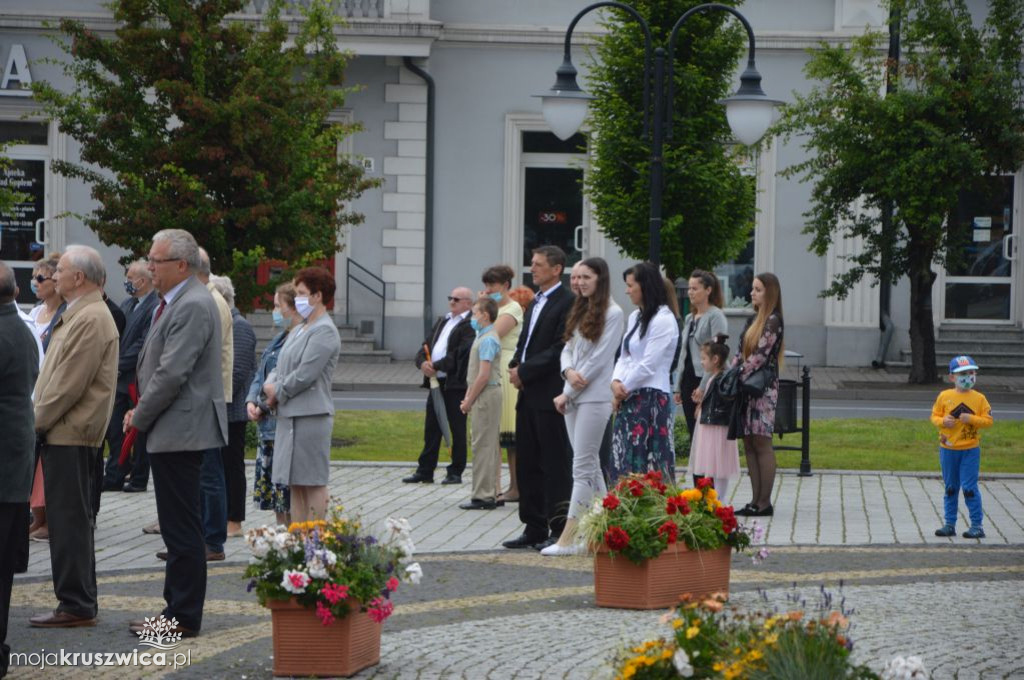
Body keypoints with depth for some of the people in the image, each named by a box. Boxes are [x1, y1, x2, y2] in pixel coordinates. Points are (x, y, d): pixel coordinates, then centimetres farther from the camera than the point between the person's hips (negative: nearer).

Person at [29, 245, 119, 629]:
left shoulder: (91, 319, -16)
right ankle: (78, 603, 18)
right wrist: (38, 421, 13)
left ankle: (75, 606, -5)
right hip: (62, 433, 10)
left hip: (70, 435, -10)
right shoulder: (77, 316, 18)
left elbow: (69, 384, -20)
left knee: (69, 521, -8)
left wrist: (37, 423, -13)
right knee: (71, 520, 13)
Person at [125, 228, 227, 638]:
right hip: (171, 432, 11)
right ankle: (177, 609, 21)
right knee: (177, 526, 15)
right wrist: (141, 413, 11)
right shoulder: (174, 303, 16)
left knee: (182, 528, -6)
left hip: (180, 432, -11)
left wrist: (140, 418, -11)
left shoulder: (193, 307, -17)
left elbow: (172, 373, -22)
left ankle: (184, 617, -3)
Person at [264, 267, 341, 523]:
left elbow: (305, 375, -18)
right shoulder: (299, 330, 19)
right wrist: (270, 385, 1)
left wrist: (277, 394, -7)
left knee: (313, 482, -6)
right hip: (289, 415, 10)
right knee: (296, 484, 10)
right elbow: (280, 367, 22)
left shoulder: (324, 332, -11)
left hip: (310, 415, -10)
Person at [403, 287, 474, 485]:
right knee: (431, 429, 10)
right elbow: (426, 346, 15)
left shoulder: (470, 326, -10)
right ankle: (425, 471, 15)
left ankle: (456, 472, 8)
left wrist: (436, 366, -16)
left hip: (456, 385, -8)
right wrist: (423, 363, -6)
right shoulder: (442, 321, 18)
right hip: (436, 382, 8)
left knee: (457, 429, 1)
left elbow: (461, 354, -19)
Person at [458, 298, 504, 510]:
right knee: (490, 445, 12)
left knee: (483, 446, -8)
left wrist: (469, 401, -14)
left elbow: (484, 375, -20)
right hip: (485, 396, 10)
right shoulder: (482, 337, 16)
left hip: (487, 395, -10)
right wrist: (468, 398, 15)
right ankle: (492, 493, 17)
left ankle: (483, 496, -7)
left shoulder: (487, 340, -15)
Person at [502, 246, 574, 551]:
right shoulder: (535, 303, 19)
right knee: (527, 465, 11)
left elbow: (560, 349, -17)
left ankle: (559, 530, 0)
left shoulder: (567, 303, -11)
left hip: (550, 396, -9)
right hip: (528, 395, 9)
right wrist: (515, 367, 3)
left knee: (555, 465, -4)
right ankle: (534, 529, 17)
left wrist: (525, 371, -15)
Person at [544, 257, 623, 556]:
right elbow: (568, 349, 15)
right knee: (590, 466, 10)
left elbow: (599, 358, -12)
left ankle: (568, 539, -11)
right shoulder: (579, 311, 16)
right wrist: (569, 372, -8)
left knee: (583, 466, -8)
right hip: (573, 396, 8)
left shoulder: (612, 313, -8)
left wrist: (568, 393, -10)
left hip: (594, 397, -8)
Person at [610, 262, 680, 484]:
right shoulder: (635, 317, 17)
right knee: (622, 460, 4)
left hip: (651, 398, -8)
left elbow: (649, 364, -13)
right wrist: (616, 382, -1)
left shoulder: (663, 320, -10)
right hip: (629, 399, 8)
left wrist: (624, 389, -6)